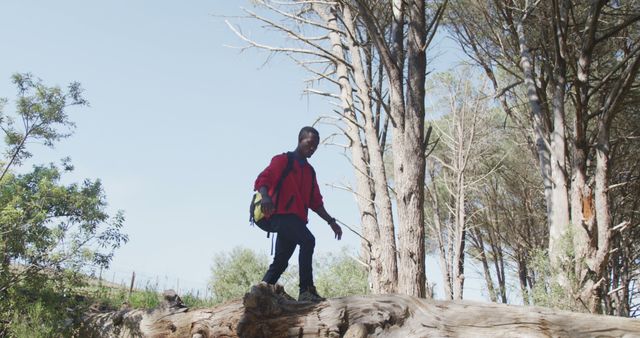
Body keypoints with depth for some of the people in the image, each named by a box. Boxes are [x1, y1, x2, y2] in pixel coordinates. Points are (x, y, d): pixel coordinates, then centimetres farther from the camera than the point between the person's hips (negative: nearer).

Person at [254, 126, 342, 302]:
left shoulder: (310, 171, 23)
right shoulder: (282, 160, 1)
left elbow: (315, 202, 22)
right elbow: (262, 179, -13)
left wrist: (330, 221, 13)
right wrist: (266, 197, -34)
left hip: (297, 219, 8)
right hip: (282, 215, -8)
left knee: (280, 261, 7)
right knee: (308, 241, -28)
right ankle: (306, 290, -28)